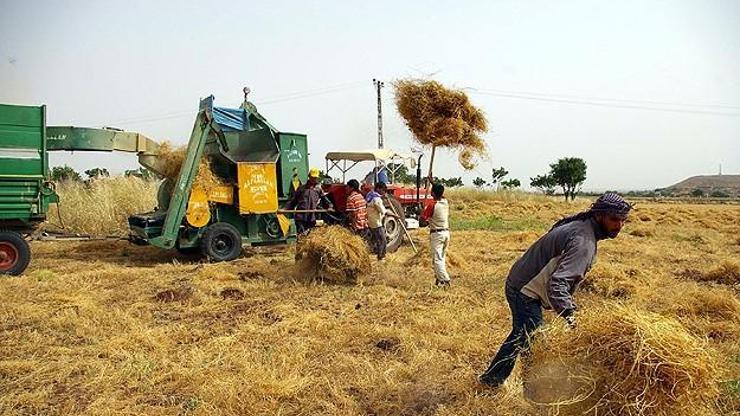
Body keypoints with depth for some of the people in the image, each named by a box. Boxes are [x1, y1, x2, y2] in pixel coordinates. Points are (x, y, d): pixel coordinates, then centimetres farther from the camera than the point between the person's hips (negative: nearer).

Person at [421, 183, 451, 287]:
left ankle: (445, 280, -15)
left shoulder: (432, 205, -16)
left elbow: (423, 218, -11)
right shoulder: (445, 202, 3)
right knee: (442, 257, 17)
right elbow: (441, 194, 25)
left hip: (436, 234, -7)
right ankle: (439, 278, 22)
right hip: (446, 232, 7)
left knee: (437, 259, -6)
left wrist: (424, 210, 9)